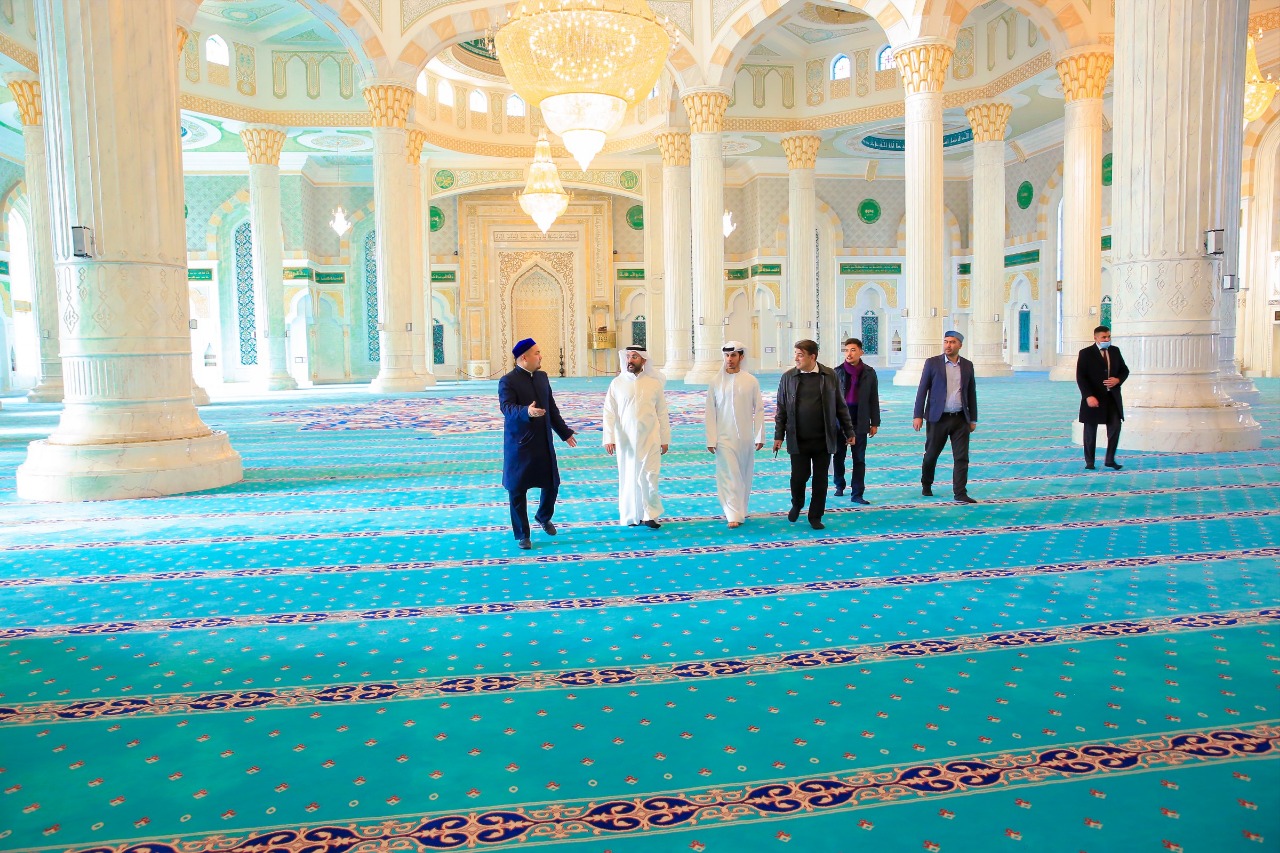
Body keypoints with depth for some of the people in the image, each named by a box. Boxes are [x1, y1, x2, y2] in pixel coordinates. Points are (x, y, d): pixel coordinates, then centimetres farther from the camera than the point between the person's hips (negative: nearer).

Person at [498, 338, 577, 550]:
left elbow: (552, 408, 17)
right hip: (519, 445, -6)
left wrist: (564, 433, 19)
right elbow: (507, 408, -25)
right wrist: (526, 412, -44)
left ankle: (543, 518, 40)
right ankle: (522, 535, 16)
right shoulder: (508, 381, -11)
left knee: (552, 484, 12)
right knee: (517, 490, 2)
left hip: (544, 443, 6)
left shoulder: (542, 377, 10)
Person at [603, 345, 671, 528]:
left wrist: (665, 439, 4)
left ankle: (650, 515, 11)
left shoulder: (654, 383, 1)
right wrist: (609, 438, -8)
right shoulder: (617, 383, 0)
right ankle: (630, 516, 20)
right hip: (625, 441, 0)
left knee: (649, 477, -3)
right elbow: (609, 413, 0)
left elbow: (662, 413, 4)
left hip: (650, 439, 0)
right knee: (628, 478, 7)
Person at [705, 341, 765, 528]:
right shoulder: (716, 382, -1)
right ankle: (733, 515, -2)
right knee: (729, 476, -5)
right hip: (725, 437, -2)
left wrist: (760, 436, 0)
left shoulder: (751, 381, 0)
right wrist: (711, 440, -4)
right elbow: (710, 412, -1)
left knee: (745, 476, 10)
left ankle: (741, 509, 25)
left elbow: (759, 409, 3)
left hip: (746, 438, 2)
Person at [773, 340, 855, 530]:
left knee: (820, 479, 5)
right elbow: (781, 409, 5)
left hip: (824, 440, 1)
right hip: (798, 440, 0)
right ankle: (796, 505, 31)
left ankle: (815, 516, 20)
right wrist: (778, 436, 3)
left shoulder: (830, 376, 0)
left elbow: (840, 406, 7)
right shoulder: (788, 377, 0)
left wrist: (849, 432, 8)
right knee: (799, 476, 2)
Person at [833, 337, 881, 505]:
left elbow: (874, 399, 6)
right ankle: (839, 486, 30)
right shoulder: (837, 372, 1)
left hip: (860, 421, 0)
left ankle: (857, 494, 6)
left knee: (859, 459, 1)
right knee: (838, 456, 10)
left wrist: (875, 422, 4)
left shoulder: (869, 372, 3)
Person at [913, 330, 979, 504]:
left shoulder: (967, 365, 8)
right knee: (931, 455, 8)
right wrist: (918, 416, -8)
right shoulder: (932, 363, -1)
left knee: (962, 457, -1)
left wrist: (973, 419, 12)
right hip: (938, 418, -2)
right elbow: (922, 390, -2)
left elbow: (971, 393, 13)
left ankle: (960, 493, 4)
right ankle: (926, 485, 30)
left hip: (961, 419, 2)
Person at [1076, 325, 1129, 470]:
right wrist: (1088, 396, -20)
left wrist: (1118, 380, -8)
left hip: (1112, 397, 4)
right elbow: (1080, 377, -12)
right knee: (1090, 431, 5)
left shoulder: (1115, 351, 8)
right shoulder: (1086, 353, -7)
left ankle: (1110, 459, 11)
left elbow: (1124, 370, 15)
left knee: (1115, 428, -1)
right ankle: (1089, 462, 14)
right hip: (1093, 398, -4)